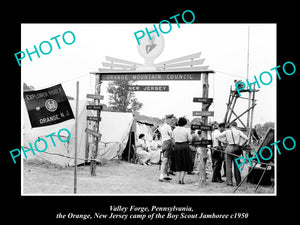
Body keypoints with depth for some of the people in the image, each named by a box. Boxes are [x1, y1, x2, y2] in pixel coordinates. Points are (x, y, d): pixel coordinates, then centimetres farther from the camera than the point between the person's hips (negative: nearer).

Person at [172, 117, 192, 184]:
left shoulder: (175, 130, 0)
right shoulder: (186, 130, -9)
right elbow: (190, 139, -6)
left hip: (177, 147, 3)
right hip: (185, 147, -3)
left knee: (178, 164, 14)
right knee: (185, 164, 6)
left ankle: (179, 179, 12)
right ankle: (182, 179, -2)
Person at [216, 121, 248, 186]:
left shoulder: (227, 132, 3)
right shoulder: (238, 132, 2)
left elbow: (218, 137, 3)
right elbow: (246, 138, -7)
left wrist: (225, 141, 7)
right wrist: (241, 144, 2)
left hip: (229, 148, -1)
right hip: (236, 148, 1)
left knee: (228, 165, 3)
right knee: (236, 165, 8)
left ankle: (229, 181, -1)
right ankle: (238, 182, 11)